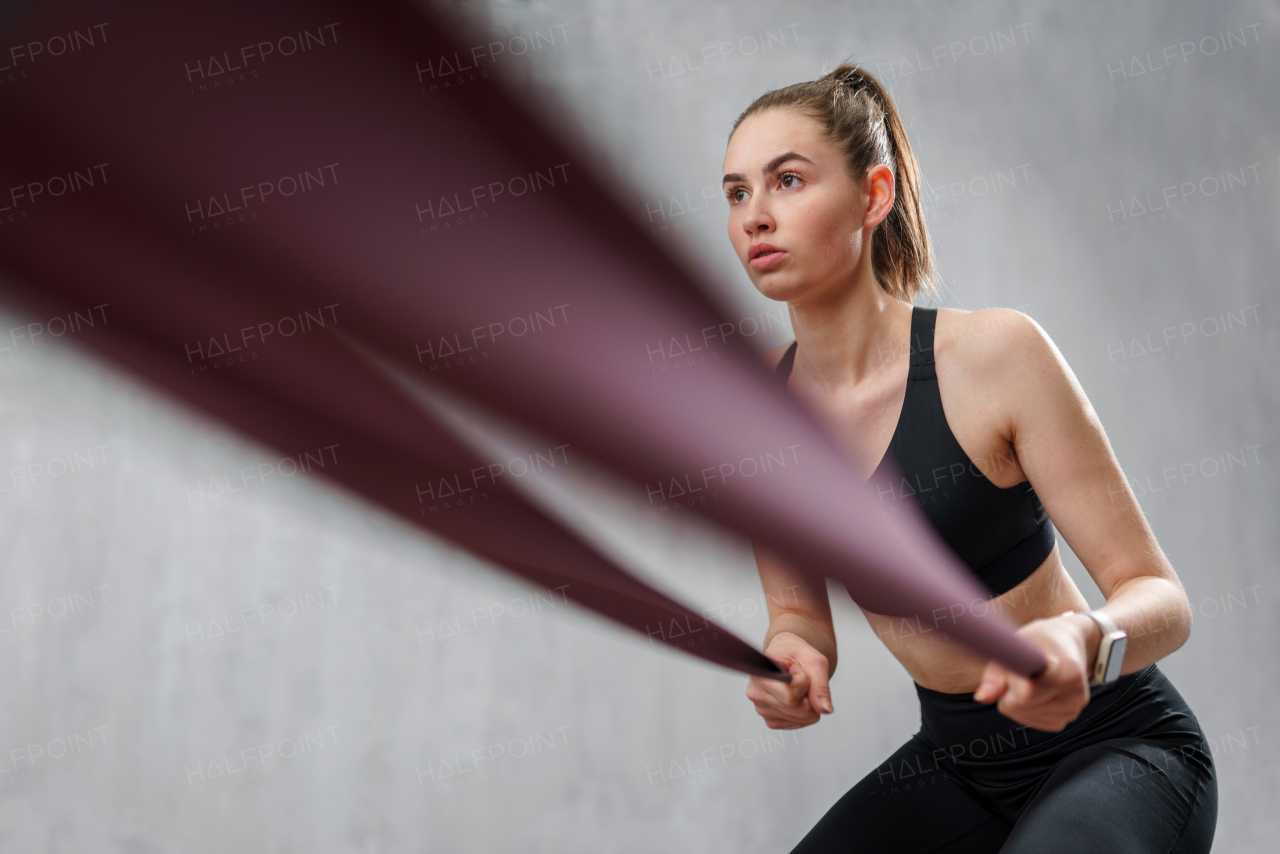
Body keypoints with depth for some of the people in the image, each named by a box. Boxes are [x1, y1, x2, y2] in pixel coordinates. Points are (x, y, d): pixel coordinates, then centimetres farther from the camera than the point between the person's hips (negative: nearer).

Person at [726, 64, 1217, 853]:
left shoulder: (993, 352, -20)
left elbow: (1160, 596, -17)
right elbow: (801, 612, 6)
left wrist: (1083, 641, -39)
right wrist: (793, 653, -18)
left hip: (1112, 746, -5)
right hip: (954, 758, 5)